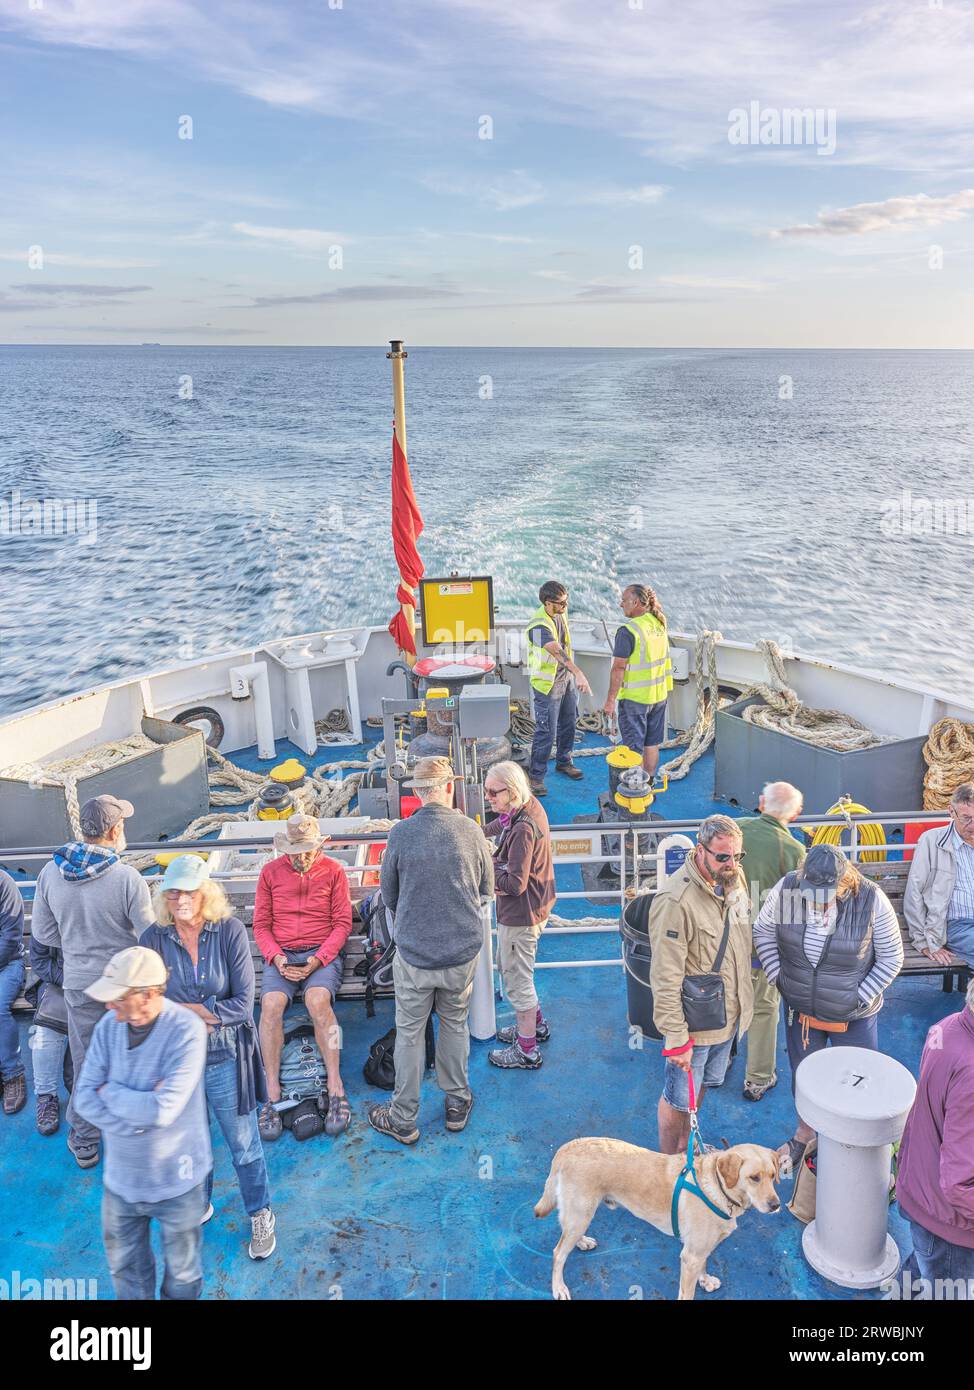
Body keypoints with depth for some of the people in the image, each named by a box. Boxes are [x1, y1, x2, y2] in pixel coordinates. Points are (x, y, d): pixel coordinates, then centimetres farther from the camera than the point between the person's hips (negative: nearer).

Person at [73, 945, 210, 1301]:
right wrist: (137, 1115, -22)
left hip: (176, 1179, -4)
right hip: (121, 1176, 4)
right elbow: (84, 1098, -10)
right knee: (125, 1268, 24)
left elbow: (163, 1109, -29)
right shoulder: (109, 1025, -10)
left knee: (181, 1271, 19)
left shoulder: (187, 1030, -26)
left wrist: (111, 1091, -16)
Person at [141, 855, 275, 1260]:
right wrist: (204, 1014, -18)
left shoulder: (230, 931, -16)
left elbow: (243, 1003, -18)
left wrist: (178, 1010, -19)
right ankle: (198, 1204, 49)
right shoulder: (153, 938, -11)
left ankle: (260, 1215, 36)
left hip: (225, 1058, -2)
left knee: (243, 1143, 13)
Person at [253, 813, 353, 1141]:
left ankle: (336, 1089, -26)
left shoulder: (333, 870, 4)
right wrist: (276, 957, -10)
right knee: (271, 1005, -28)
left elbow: (342, 923, 1)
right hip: (281, 956, 2)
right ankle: (272, 1094, -22)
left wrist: (317, 959, -13)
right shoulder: (270, 872, 9)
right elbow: (261, 924, 9)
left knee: (317, 1000, -32)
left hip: (323, 953, -2)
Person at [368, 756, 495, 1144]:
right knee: (455, 1025, 21)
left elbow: (389, 896, 0)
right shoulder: (471, 832, -10)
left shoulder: (400, 834, -14)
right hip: (463, 951, 2)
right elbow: (486, 891, 3)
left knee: (410, 1032, 13)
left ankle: (403, 1119, 26)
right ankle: (457, 1104, 35)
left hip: (414, 953, -1)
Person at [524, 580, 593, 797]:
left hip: (567, 678, 8)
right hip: (547, 684, -8)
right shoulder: (538, 625, -30)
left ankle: (564, 762, 40)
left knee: (568, 724, 20)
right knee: (546, 732, -4)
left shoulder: (561, 613, -1)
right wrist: (579, 673, -56)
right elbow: (557, 651, -44)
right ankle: (536, 776, 9)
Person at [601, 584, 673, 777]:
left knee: (634, 748, 3)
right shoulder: (659, 623, 2)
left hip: (635, 698, -7)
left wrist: (610, 700, -14)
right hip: (659, 695, 7)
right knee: (652, 744, 16)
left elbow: (618, 668, -19)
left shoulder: (628, 631, -20)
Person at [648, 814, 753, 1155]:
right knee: (678, 1099, 12)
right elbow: (666, 979, -26)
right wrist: (676, 1039, -24)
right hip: (693, 1023, -7)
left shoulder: (734, 880, -5)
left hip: (729, 1017, 8)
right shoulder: (676, 899, -30)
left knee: (703, 1085, 27)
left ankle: (686, 1147, 50)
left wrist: (742, 1003, 17)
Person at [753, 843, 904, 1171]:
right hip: (801, 1008, 3)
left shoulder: (872, 901, -24)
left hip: (852, 1016, -3)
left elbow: (891, 959, -10)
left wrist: (862, 997, -12)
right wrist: (777, 976, -5)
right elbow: (763, 932, -1)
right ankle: (805, 1132, 50)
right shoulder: (787, 888, -20)